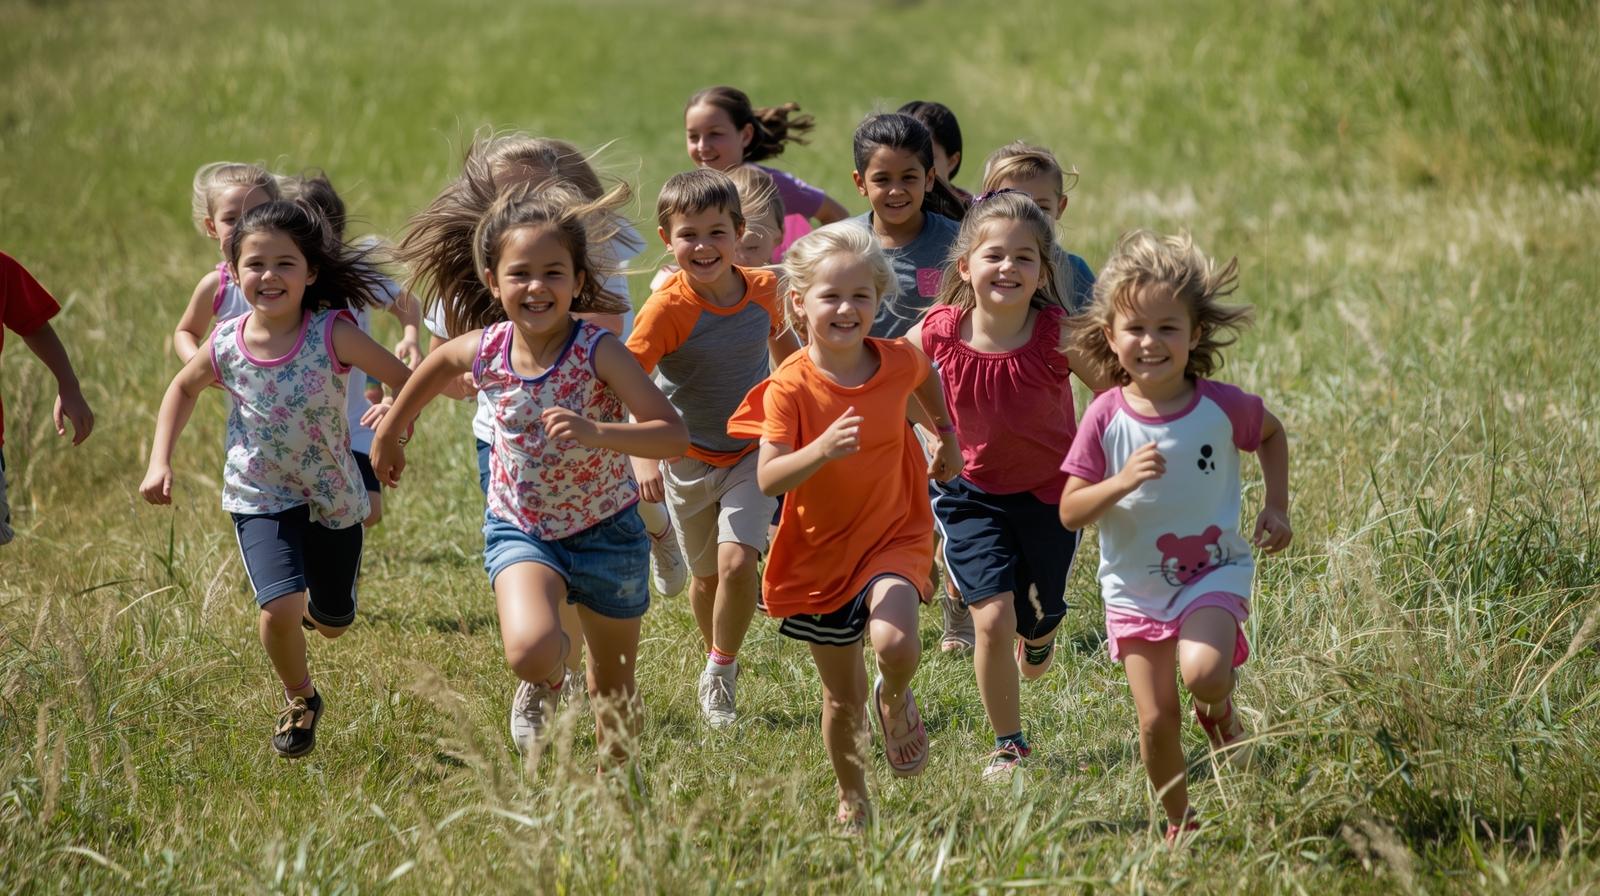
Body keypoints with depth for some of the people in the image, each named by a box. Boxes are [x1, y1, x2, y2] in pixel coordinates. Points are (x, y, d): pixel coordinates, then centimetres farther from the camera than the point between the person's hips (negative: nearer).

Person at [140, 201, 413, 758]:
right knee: (280, 609, -22)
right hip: (261, 498, 0)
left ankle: (310, 603, 55)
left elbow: (409, 381, -15)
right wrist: (159, 462, 1)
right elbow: (184, 387, 9)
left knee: (332, 622, 16)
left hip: (333, 498, 0)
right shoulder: (226, 345, -13)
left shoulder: (333, 334, -21)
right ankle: (300, 701, 8)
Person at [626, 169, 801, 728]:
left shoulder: (763, 289, -12)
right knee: (706, 576, 15)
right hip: (689, 458, -1)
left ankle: (720, 674, 2)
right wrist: (643, 457, -34)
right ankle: (720, 661, 41)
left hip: (753, 452, 1)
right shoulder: (668, 308, -23)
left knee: (737, 561, -18)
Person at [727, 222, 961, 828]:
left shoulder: (897, 362, -10)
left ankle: (895, 702, 9)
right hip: (820, 551, 0)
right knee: (841, 697, 11)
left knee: (896, 645, -28)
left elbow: (925, 376, 17)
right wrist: (822, 449, -42)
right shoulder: (789, 387, -19)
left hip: (894, 537, 0)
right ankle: (852, 797, 37)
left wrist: (946, 434, 19)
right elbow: (769, 479, -27)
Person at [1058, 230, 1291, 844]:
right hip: (1134, 587, 1)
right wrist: (1121, 482, -28)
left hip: (1213, 571, -1)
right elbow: (1070, 512, -10)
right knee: (1156, 719, -1)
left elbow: (1272, 434, 12)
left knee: (1203, 672, -28)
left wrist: (1276, 507, 3)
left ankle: (1220, 714, 10)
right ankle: (1179, 825, 24)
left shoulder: (1221, 406, -12)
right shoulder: (1106, 418, -12)